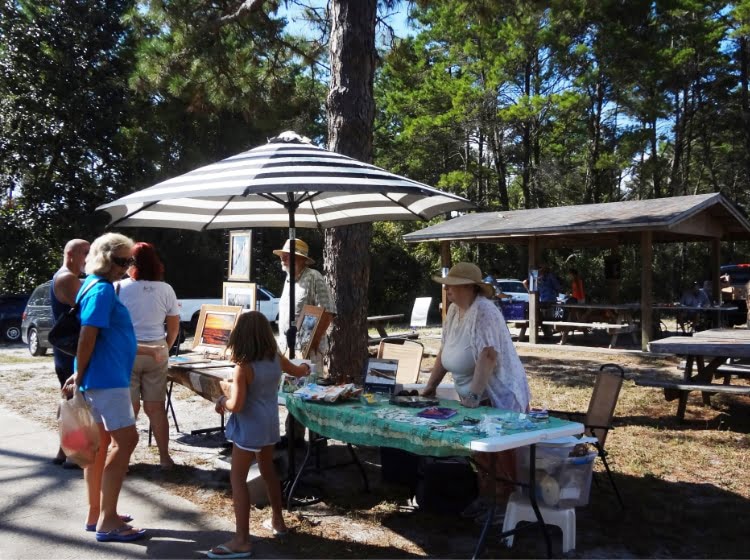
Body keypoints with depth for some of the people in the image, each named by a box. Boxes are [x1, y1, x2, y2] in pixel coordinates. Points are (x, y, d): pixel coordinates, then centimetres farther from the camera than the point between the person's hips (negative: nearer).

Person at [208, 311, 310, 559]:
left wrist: (223, 400, -6)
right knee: (268, 470, 24)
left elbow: (236, 406, -27)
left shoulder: (243, 368, -22)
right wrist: (305, 367, 41)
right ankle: (277, 521, 36)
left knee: (238, 479, -2)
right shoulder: (276, 358, -2)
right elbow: (298, 371, 19)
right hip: (270, 424, 8)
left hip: (250, 427, -7)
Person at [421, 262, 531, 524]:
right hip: (475, 398, 9)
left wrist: (474, 395, -31)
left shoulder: (483, 312, -21)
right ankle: (485, 498, 28)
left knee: (501, 454, 0)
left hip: (500, 396, -8)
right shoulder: (454, 310, 7)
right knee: (481, 450, 15)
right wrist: (430, 385, 11)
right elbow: (445, 351, 13)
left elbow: (488, 355, -28)